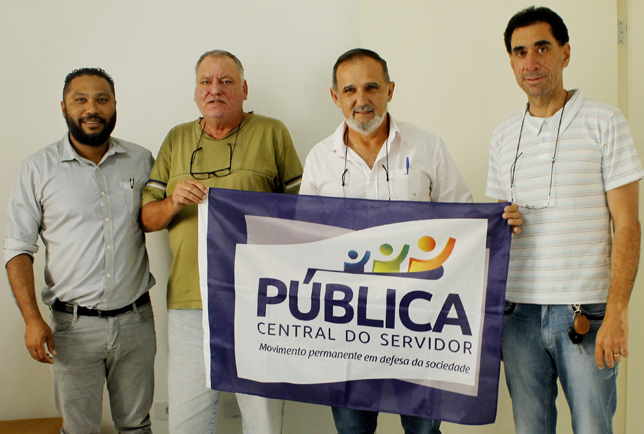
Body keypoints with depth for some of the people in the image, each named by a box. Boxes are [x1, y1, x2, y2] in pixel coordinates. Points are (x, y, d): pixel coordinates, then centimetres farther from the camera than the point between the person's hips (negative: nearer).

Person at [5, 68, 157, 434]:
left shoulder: (141, 161, 5)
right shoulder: (37, 169, -1)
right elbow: (18, 250, -1)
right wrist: (32, 319, -10)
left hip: (136, 319, 2)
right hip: (74, 325, -1)